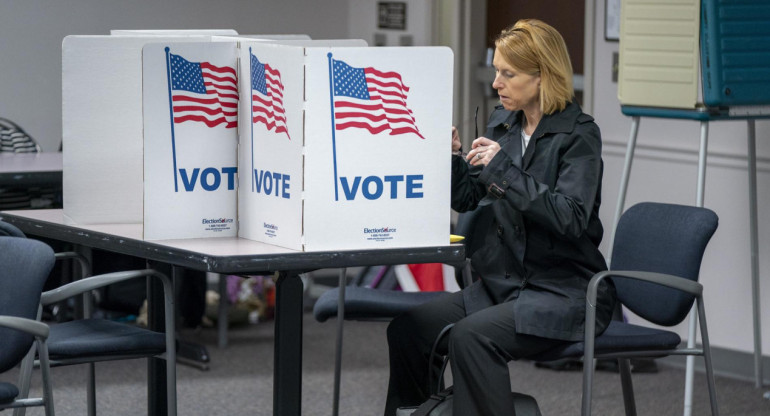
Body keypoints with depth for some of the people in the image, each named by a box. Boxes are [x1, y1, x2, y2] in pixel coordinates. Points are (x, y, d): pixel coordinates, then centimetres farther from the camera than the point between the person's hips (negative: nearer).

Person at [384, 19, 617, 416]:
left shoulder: (578, 134, -11)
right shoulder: (503, 122, 10)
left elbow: (571, 219, -22)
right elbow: (467, 199, 16)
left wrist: (504, 170, -25)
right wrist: (453, 158, -4)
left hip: (563, 291, -7)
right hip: (502, 284, 7)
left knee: (471, 335, -31)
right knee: (407, 327, -10)